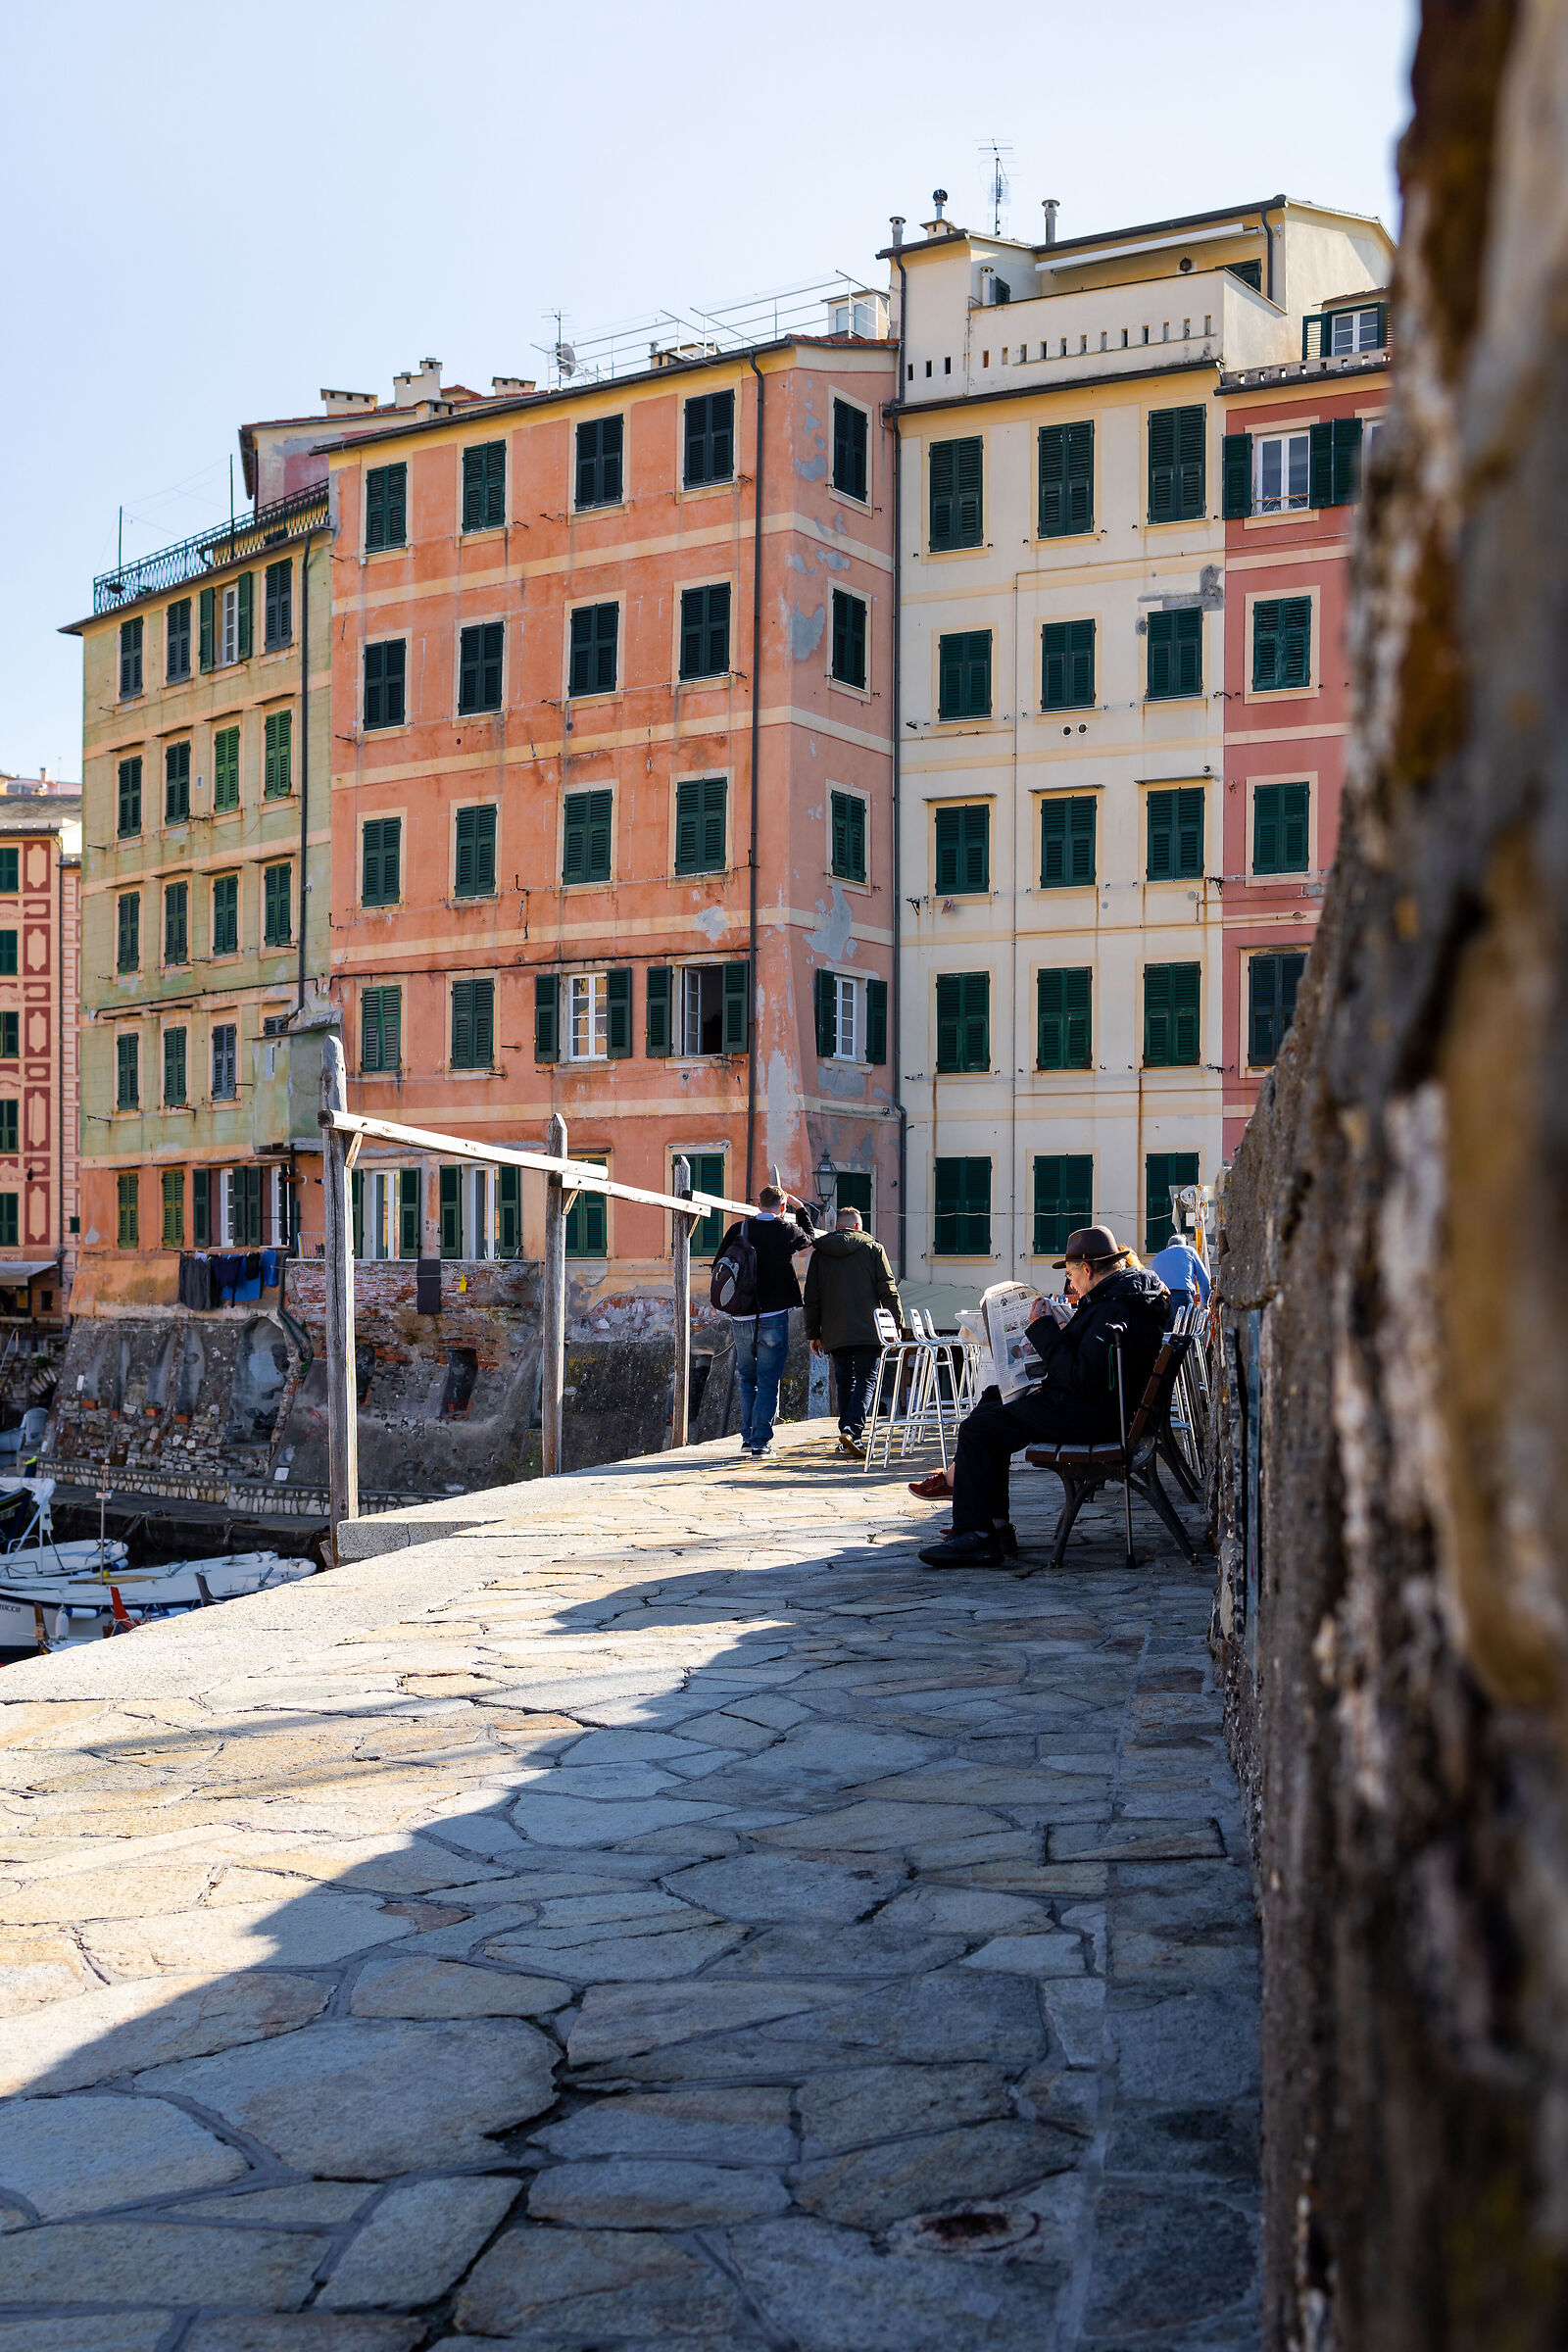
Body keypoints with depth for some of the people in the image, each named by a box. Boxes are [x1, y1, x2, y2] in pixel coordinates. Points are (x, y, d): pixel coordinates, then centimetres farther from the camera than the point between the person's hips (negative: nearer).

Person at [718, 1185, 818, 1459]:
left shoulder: (737, 1230, 0)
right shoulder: (786, 1230, -6)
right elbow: (810, 1237, 16)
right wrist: (801, 1208, 28)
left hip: (741, 1319, 3)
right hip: (772, 1317, -3)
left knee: (747, 1379, 17)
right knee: (768, 1382, 2)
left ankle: (747, 1438, 17)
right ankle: (760, 1442, -2)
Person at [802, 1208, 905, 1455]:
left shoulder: (819, 1253, 10)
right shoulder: (873, 1249, 3)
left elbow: (811, 1298, 10)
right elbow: (888, 1290, -1)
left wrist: (813, 1333, 15)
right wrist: (897, 1324, 4)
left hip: (835, 1333, 3)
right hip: (868, 1331, -3)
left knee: (845, 1382, 12)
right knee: (865, 1381, -3)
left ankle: (849, 1440, 11)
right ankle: (852, 1430, -22)